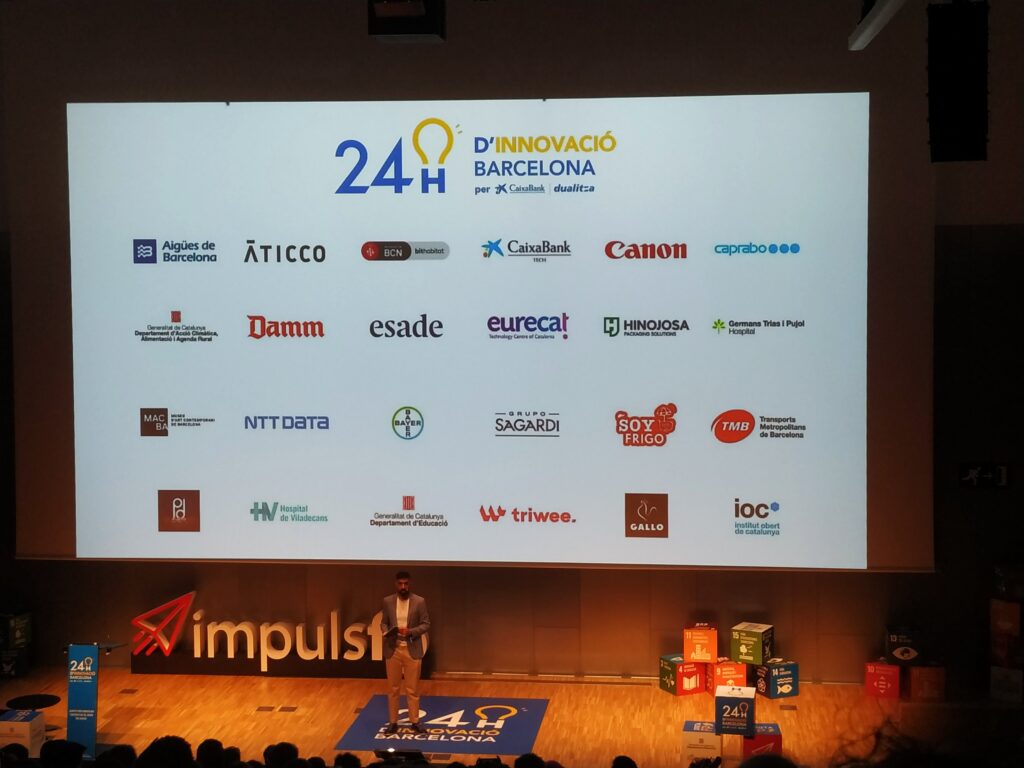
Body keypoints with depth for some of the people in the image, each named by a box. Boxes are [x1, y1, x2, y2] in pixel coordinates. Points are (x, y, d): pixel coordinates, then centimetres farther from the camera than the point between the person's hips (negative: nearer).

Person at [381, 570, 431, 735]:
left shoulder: (419, 601, -5)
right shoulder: (388, 601, 1)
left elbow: (426, 624, -3)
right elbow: (383, 622, 7)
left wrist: (411, 631, -20)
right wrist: (386, 632, -14)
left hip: (412, 650, -1)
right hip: (393, 649, 2)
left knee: (413, 689, 5)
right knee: (393, 688, 8)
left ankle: (415, 721, 17)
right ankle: (393, 722, 18)